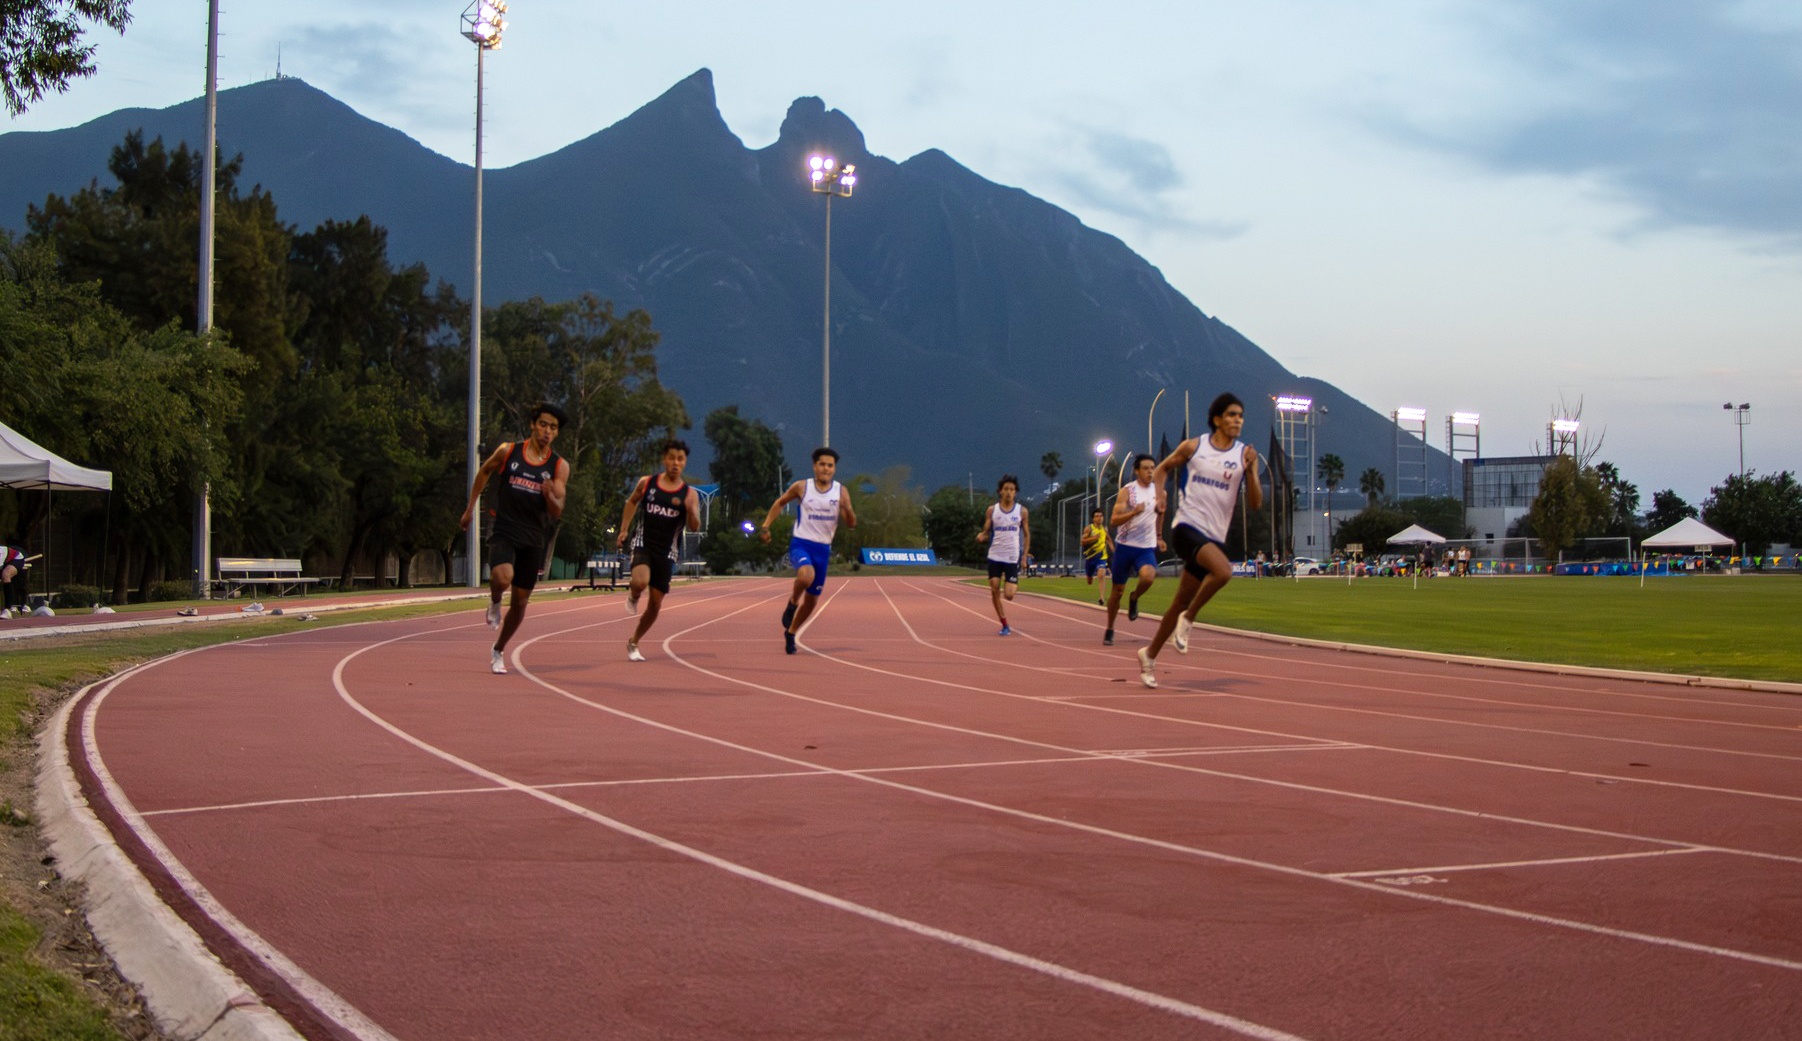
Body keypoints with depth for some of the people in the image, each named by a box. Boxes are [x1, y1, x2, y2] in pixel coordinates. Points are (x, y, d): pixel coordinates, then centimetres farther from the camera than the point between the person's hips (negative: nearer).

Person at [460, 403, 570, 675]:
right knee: (503, 577, -32)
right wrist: (471, 507, 17)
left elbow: (557, 512, -4)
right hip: (503, 532, -2)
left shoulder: (559, 466, -2)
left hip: (533, 540, 2)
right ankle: (494, 602, 4)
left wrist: (549, 495, -26)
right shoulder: (508, 451, -3)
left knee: (520, 601, 8)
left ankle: (498, 651, 30)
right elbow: (484, 472, 16)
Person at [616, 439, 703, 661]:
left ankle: (633, 643, 25)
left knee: (656, 603, 4)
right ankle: (632, 596, 7)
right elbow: (632, 502, 17)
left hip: (667, 551, 2)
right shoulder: (646, 483, -1)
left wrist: (690, 510, -27)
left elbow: (694, 528, -7)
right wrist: (624, 530, 11)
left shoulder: (689, 493, -3)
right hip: (643, 544, -2)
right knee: (640, 582, -31)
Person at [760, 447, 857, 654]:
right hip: (800, 543, -3)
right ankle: (792, 603, -4)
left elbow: (851, 524, -1)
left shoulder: (841, 492, 1)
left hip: (823, 549, 3)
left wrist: (847, 509, -22)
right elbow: (780, 503, 14)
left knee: (812, 599, 10)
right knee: (806, 575, -35)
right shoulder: (801, 487, -2)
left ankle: (791, 633, 33)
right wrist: (765, 526, 7)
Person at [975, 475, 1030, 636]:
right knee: (994, 591, -3)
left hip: (1013, 557, -1)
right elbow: (986, 532, 5)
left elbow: (1027, 534, 9)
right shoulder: (992, 510, 2)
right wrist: (981, 537, -19)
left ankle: (1015, 585, 29)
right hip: (995, 556, 1)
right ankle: (1005, 625, 10)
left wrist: (1025, 555, 0)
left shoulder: (1021, 511, 1)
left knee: (1008, 595, -9)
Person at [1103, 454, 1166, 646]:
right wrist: (1134, 512, -31)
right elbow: (1115, 521, -16)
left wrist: (1159, 536, 28)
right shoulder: (1127, 491, -8)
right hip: (1125, 545, -2)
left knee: (1148, 577, -29)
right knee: (1118, 590, 5)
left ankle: (1134, 599, 4)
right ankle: (1109, 630, 23)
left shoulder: (1159, 492, 5)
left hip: (1147, 547, 2)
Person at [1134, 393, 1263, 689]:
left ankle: (1149, 655, 27)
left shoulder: (1245, 454, 3)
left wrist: (1250, 470, -16)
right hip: (1187, 526, -4)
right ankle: (1188, 620, -9)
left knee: (1182, 602, 10)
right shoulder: (1193, 447, 1)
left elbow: (1256, 503, -2)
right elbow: (1163, 468, 18)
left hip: (1214, 536, 4)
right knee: (1223, 571, -31)